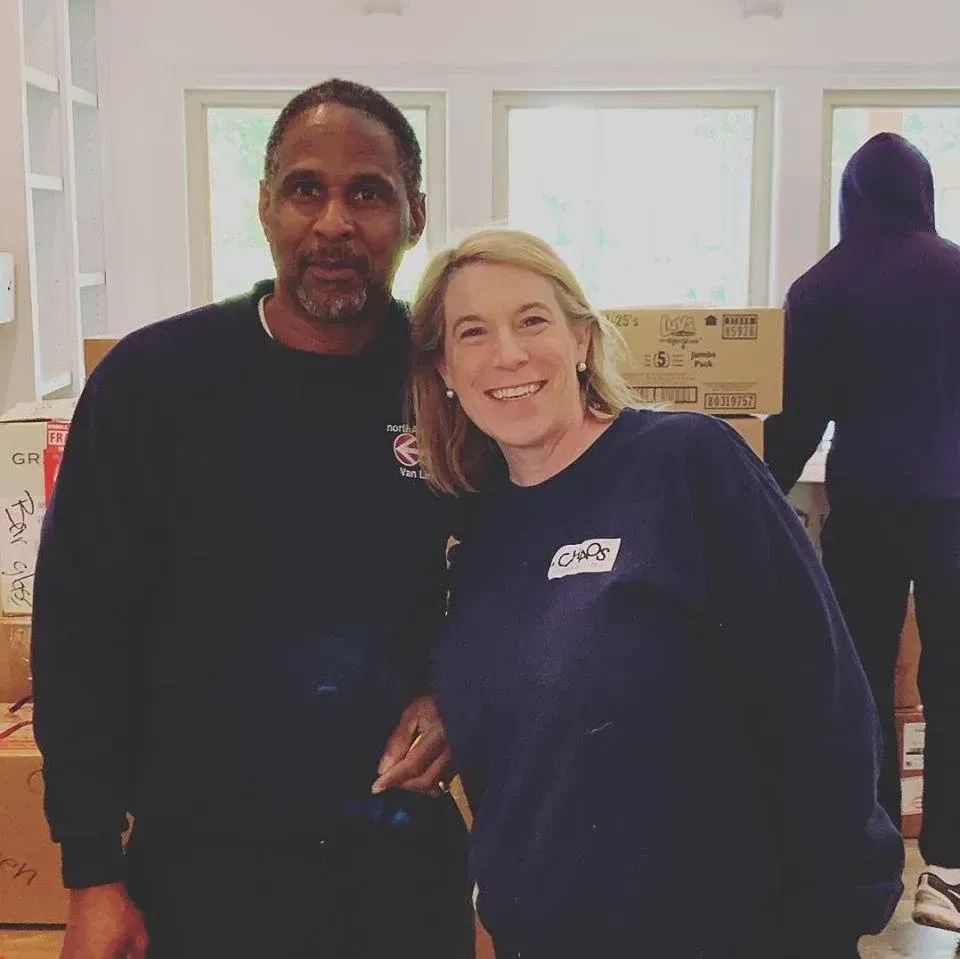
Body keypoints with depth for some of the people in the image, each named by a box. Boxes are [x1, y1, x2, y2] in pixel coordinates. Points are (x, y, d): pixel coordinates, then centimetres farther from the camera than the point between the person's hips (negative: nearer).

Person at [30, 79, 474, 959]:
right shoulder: (152, 381, -10)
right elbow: (80, 633, -7)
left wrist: (455, 690, -7)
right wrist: (93, 875, -6)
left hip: (409, 852, 2)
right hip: (205, 857, -2)